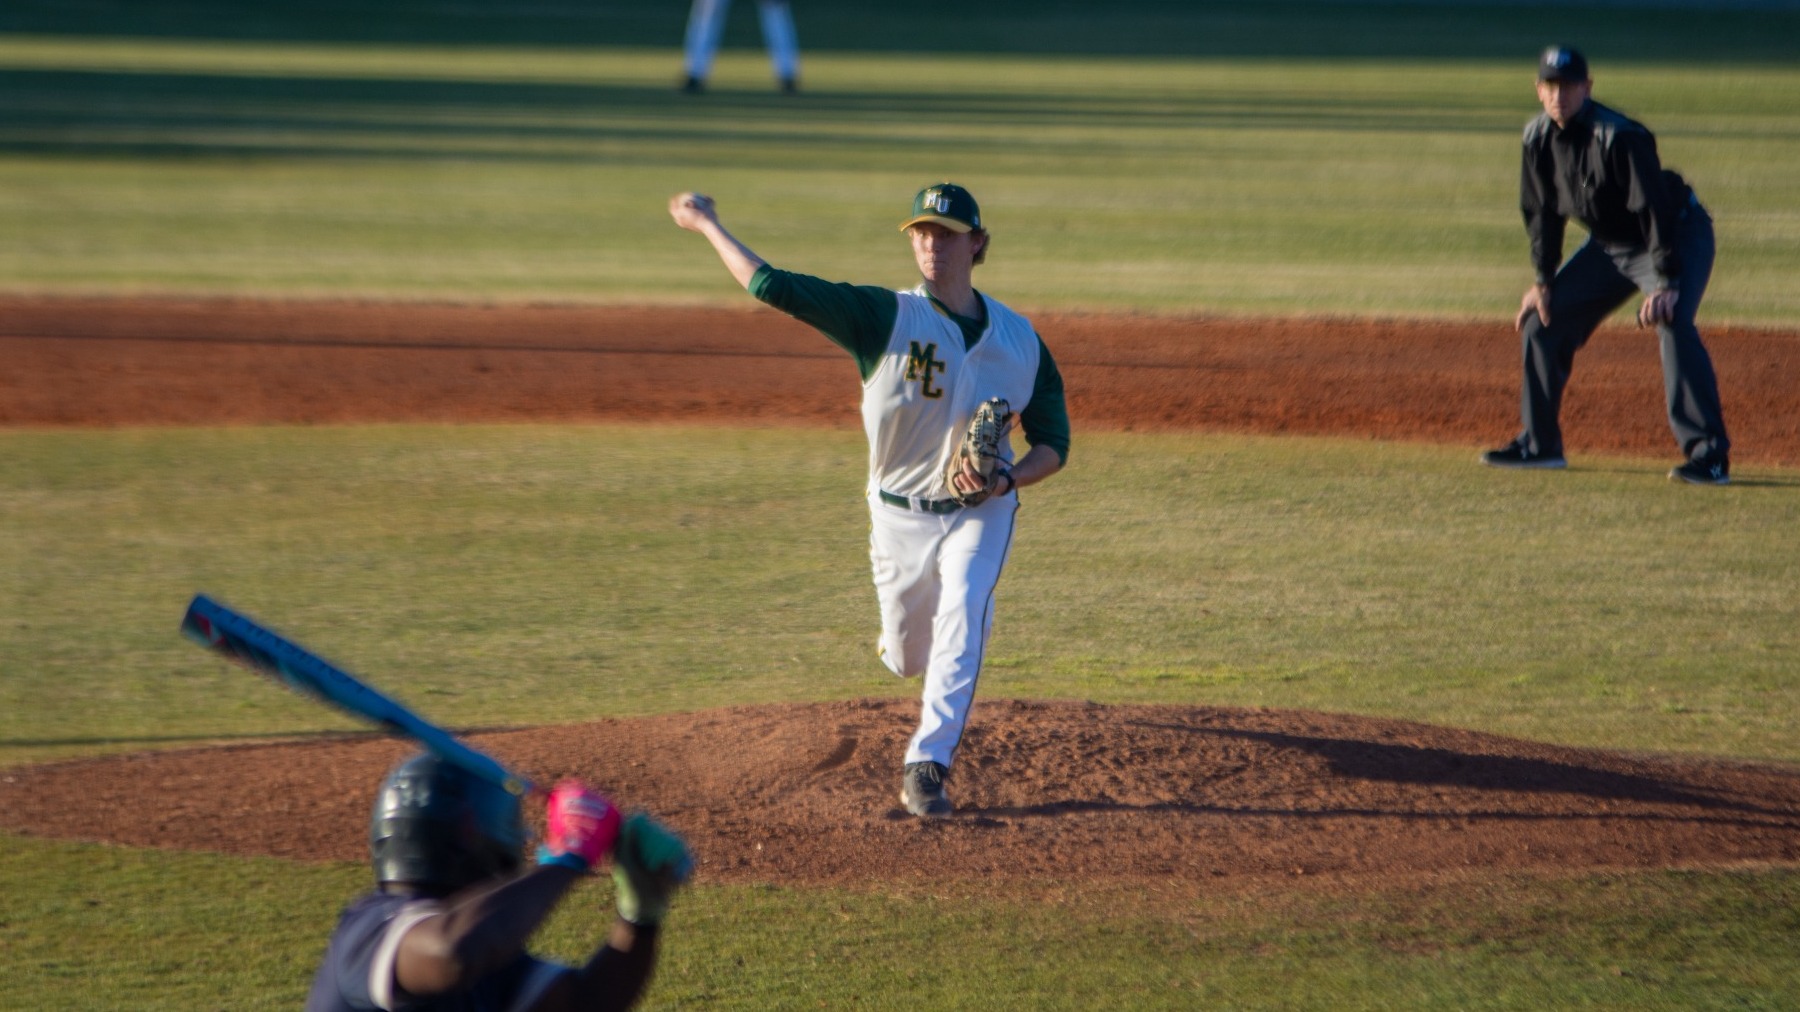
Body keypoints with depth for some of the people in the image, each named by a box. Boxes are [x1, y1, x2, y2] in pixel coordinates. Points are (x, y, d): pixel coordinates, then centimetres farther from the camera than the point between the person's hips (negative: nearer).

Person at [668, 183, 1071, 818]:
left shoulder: (1021, 341, -4)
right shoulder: (887, 318, -14)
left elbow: (1053, 444, 1)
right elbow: (771, 286, -21)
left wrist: (1008, 479, -20)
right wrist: (708, 225, -18)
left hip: (981, 511, 0)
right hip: (901, 515, 0)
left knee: (962, 617, -24)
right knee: (907, 657, 10)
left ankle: (927, 766, -23)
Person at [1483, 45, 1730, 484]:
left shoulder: (1618, 136, -30)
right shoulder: (1538, 137, -7)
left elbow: (1656, 209, -32)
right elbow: (1541, 212, 6)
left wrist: (1666, 283, -36)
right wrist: (1544, 280, 3)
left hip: (1676, 234, -8)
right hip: (1609, 244, 8)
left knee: (1671, 321, -30)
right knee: (1543, 317, 6)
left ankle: (1709, 454, -31)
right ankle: (1539, 443, 20)